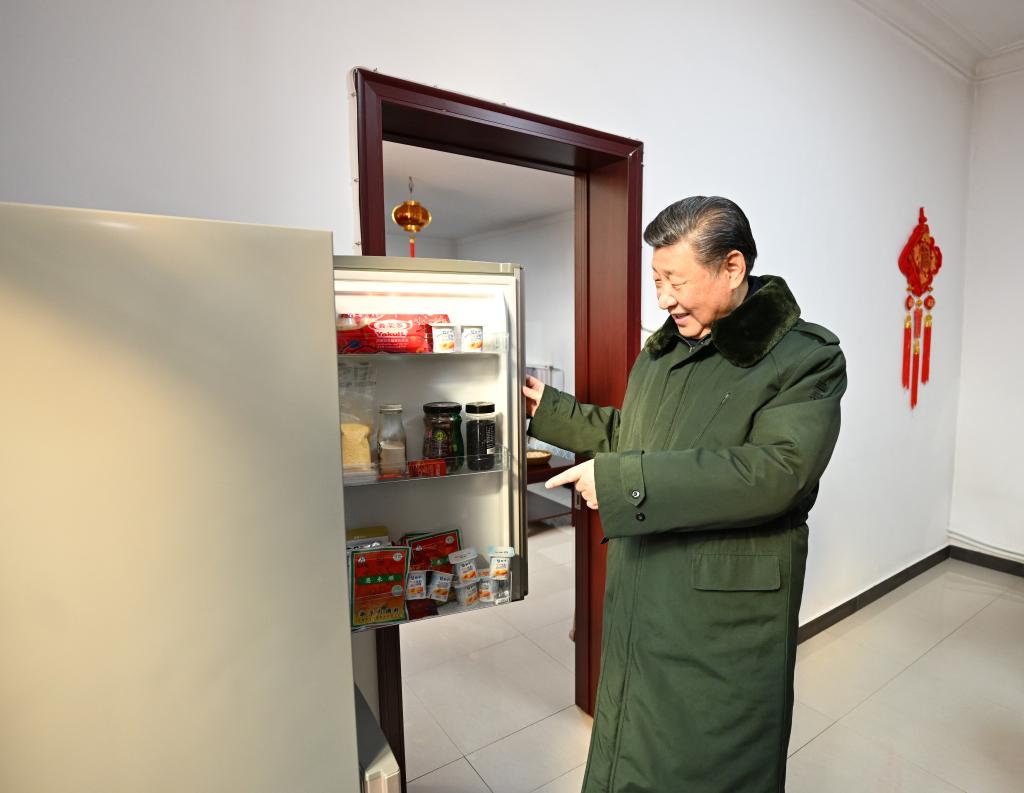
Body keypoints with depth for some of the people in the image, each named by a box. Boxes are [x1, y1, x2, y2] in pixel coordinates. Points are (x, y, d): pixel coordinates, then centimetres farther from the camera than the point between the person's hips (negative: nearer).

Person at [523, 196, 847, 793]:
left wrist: (621, 480, -29)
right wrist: (547, 408, 12)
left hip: (724, 617, -6)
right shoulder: (661, 351, 9)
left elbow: (776, 472, -28)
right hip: (640, 599, 6)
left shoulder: (807, 358, -14)